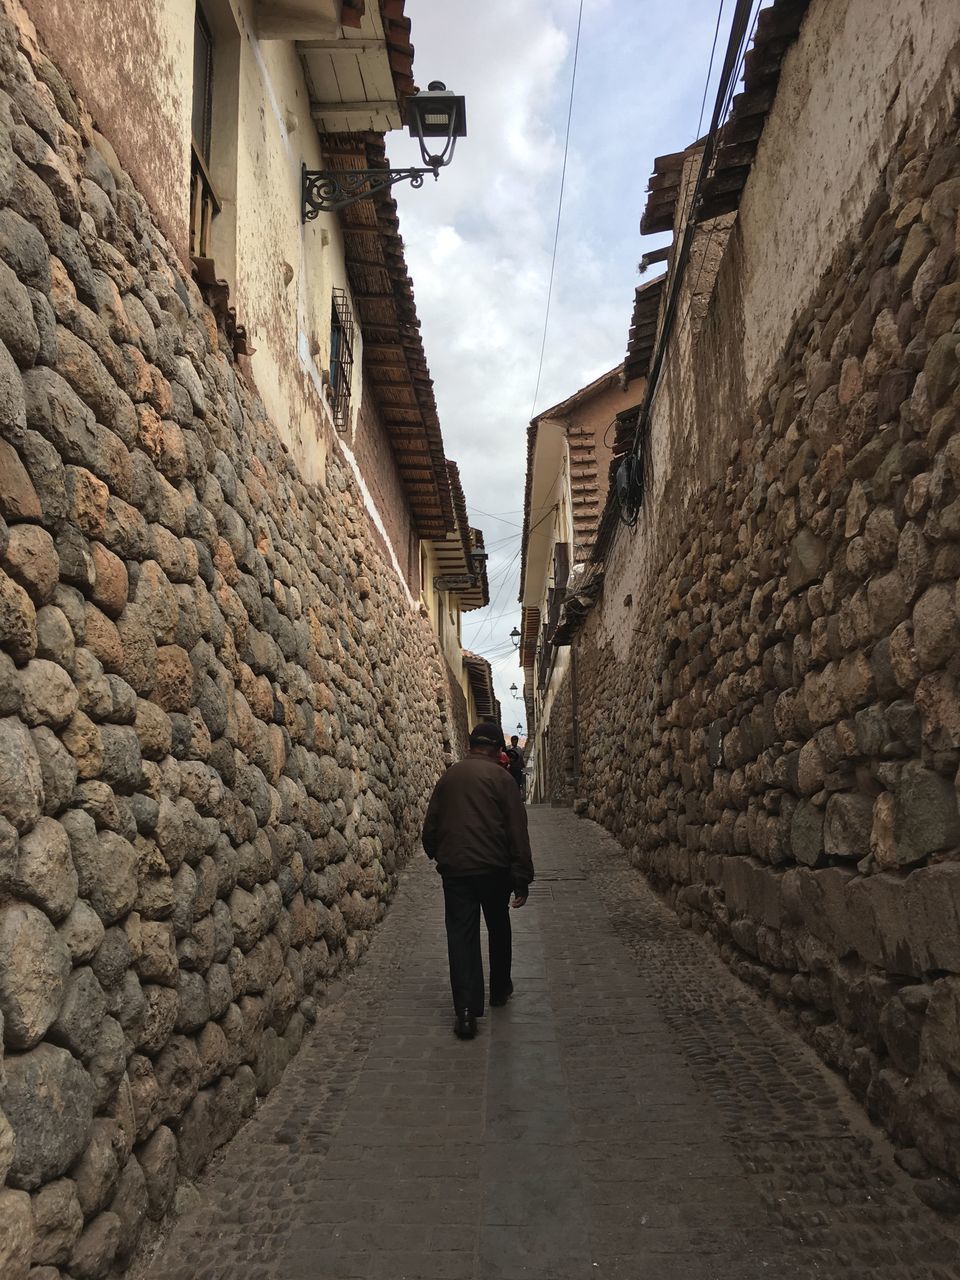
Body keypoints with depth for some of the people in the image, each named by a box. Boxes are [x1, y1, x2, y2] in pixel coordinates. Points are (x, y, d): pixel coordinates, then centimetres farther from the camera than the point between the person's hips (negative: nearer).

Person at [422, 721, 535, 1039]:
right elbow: (517, 831, -9)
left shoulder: (448, 777, 8)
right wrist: (522, 878, -5)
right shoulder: (500, 776, -4)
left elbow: (430, 826, 14)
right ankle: (500, 989, 34)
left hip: (455, 869, 2)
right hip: (494, 868, -2)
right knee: (499, 928, 19)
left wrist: (437, 856, 31)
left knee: (461, 935, 2)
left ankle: (466, 1010, -6)